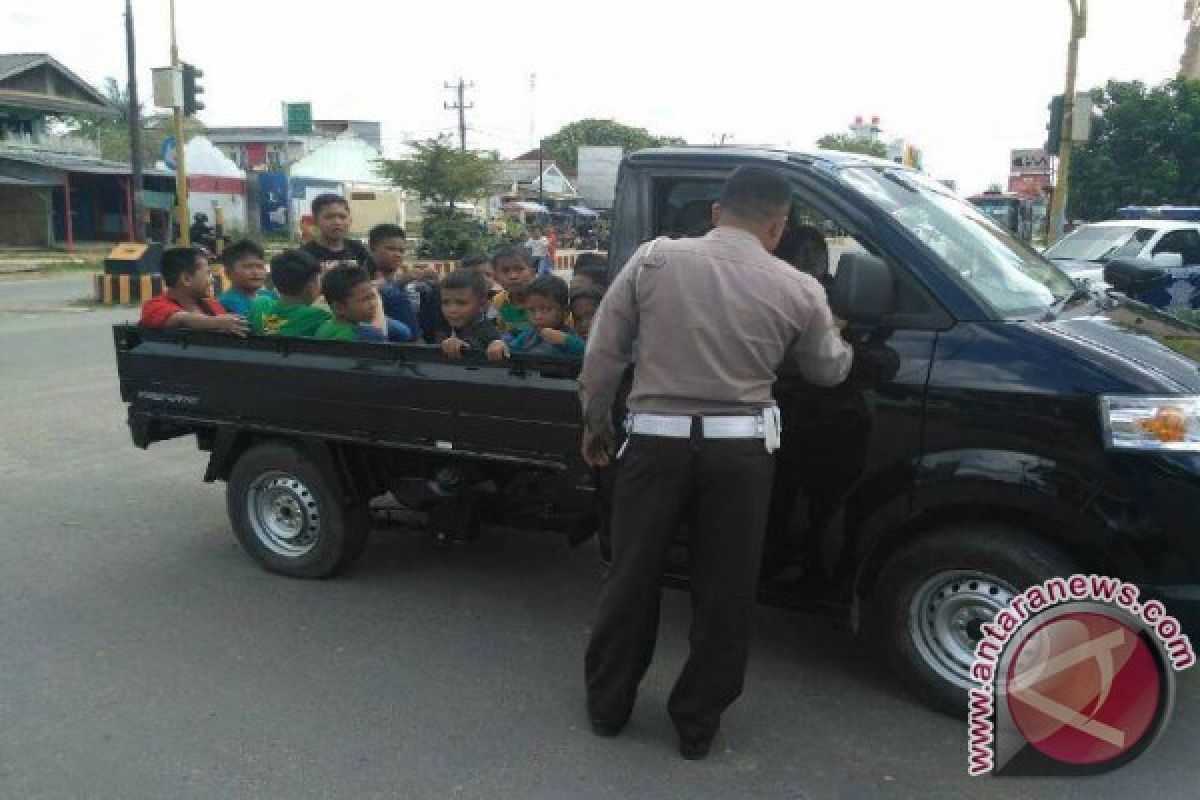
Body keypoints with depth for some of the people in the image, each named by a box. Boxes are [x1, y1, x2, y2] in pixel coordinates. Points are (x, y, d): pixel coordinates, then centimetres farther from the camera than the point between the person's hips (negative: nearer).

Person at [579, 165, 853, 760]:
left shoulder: (653, 259, -3)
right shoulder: (797, 289, -1)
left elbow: (602, 353, 0)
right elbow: (828, 371, 15)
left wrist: (595, 424, 14)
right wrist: (837, 338, 37)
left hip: (655, 440, 1)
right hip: (740, 449, 0)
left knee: (630, 577, 15)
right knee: (723, 592, 14)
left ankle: (606, 706, 31)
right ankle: (697, 724, 27)